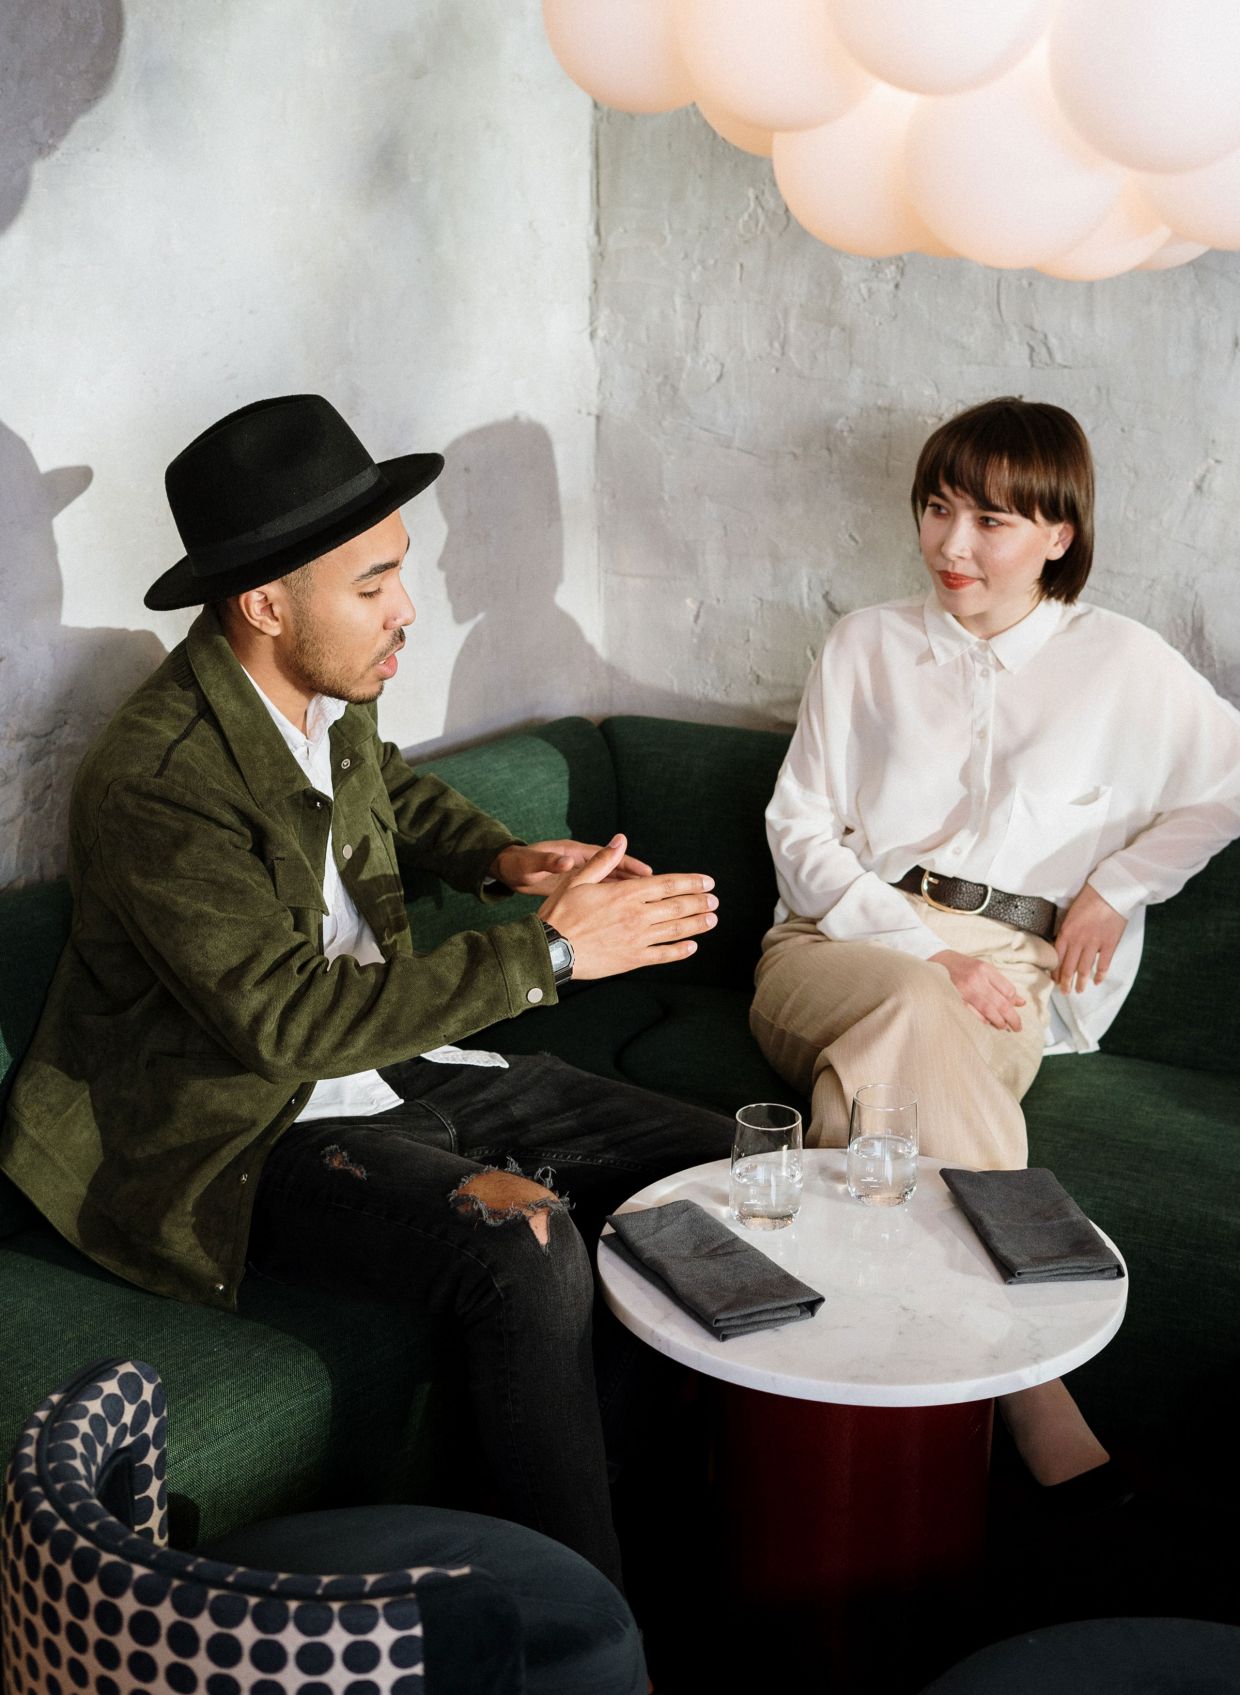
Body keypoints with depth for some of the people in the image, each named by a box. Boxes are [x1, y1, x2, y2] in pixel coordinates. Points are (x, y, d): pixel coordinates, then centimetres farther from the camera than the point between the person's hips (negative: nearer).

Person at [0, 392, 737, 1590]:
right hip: (248, 1133, -8)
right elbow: (291, 1021, -28)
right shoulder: (157, 779, -24)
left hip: (401, 1062, 9)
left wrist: (500, 858, 7)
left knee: (722, 1164, -3)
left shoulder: (324, 694, 2)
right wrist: (552, 948, -24)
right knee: (524, 1245, -34)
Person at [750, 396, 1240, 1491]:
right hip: (845, 940, 1)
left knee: (902, 1048, -39)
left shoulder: (1122, 664, 11)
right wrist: (924, 953, -9)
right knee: (919, 1012, -37)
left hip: (1007, 968, 0)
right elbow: (799, 828, 6)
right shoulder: (868, 644, 14)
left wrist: (1117, 885, 9)